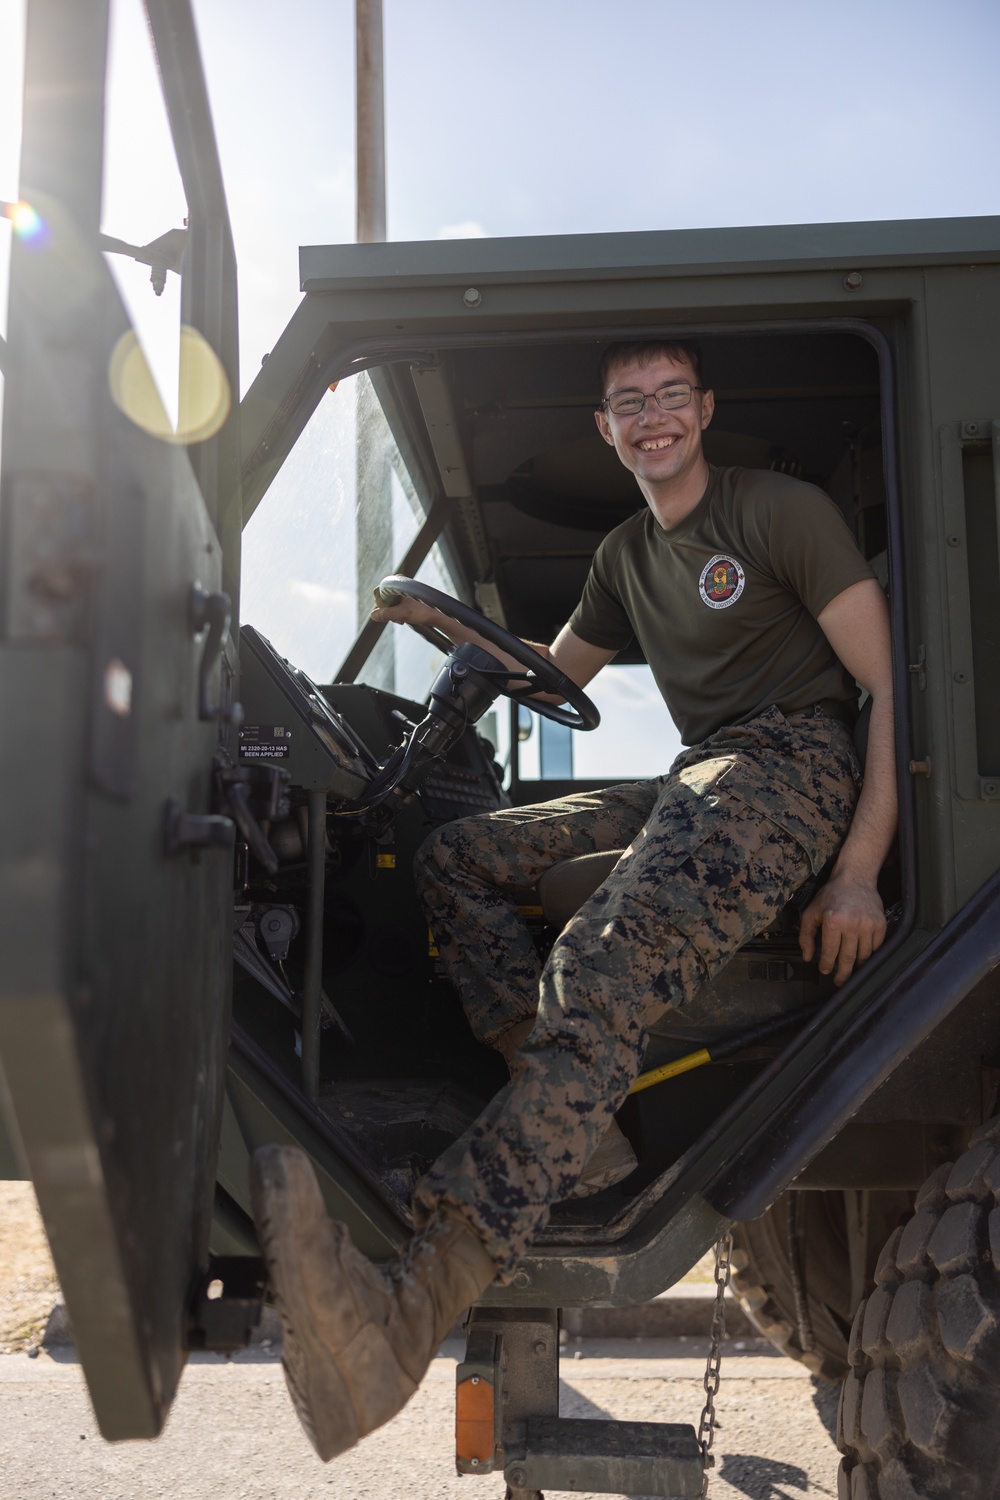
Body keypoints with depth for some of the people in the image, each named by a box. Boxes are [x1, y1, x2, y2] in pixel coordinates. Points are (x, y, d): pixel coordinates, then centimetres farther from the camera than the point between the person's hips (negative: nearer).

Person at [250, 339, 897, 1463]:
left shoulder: (781, 510, -1)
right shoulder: (627, 555, 22)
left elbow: (894, 685, -7)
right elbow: (559, 671, 38)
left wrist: (860, 871, -17)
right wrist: (454, 627, 22)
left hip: (791, 768, -8)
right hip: (694, 783, 9)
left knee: (597, 975, -34)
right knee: (457, 855, -1)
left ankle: (413, 1305, -49)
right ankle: (579, 1120, -20)